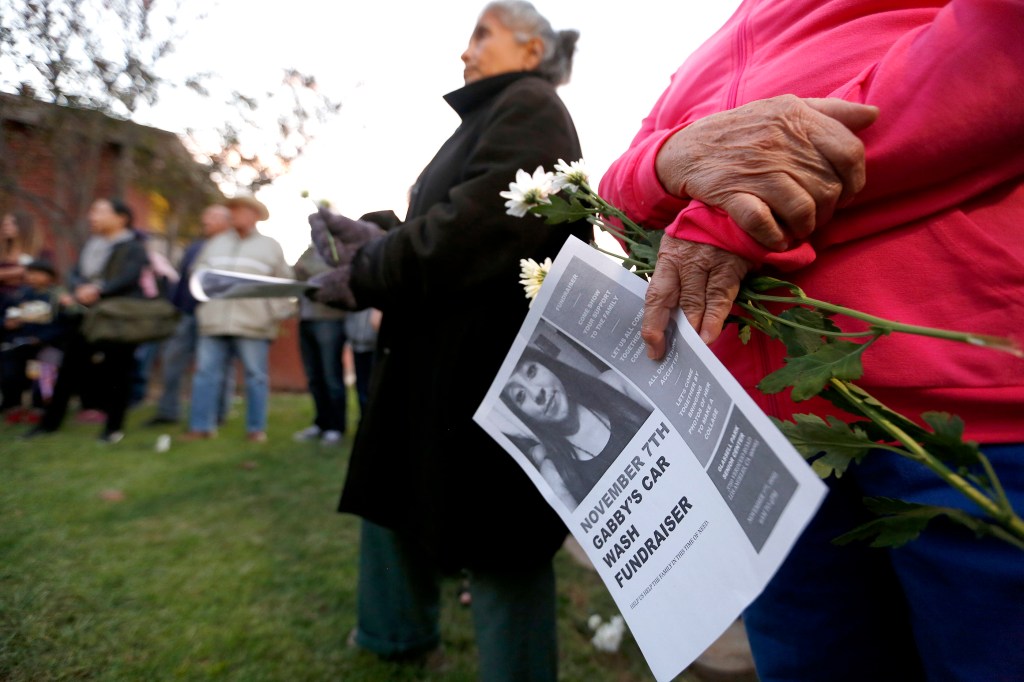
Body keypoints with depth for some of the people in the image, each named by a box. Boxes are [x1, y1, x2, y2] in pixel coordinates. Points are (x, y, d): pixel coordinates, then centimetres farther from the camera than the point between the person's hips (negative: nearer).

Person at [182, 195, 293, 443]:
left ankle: (256, 428, 6)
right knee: (206, 373, 2)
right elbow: (199, 273, 20)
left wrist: (277, 313, -4)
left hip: (253, 323, -3)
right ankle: (201, 426, 9)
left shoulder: (270, 246, 9)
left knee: (256, 376, -1)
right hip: (215, 321, 4)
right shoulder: (216, 243, 20)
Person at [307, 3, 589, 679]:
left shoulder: (531, 106, -6)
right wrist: (371, 242, 4)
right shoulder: (490, 118, 22)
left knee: (497, 546, 0)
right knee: (390, 489, 22)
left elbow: (479, 223, -22)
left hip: (494, 364, -11)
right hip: (443, 357, 11)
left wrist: (367, 275, -15)